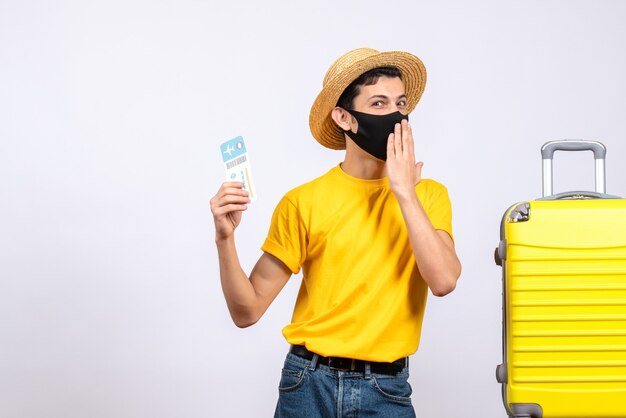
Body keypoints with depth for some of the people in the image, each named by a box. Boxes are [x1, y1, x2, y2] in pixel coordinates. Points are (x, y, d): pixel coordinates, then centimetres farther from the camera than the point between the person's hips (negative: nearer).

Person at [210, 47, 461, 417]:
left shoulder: (428, 195, 0)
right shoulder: (303, 202, -4)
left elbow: (443, 280, -17)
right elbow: (247, 311, -2)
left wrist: (405, 193, -14)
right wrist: (226, 238, -17)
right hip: (310, 385, -1)